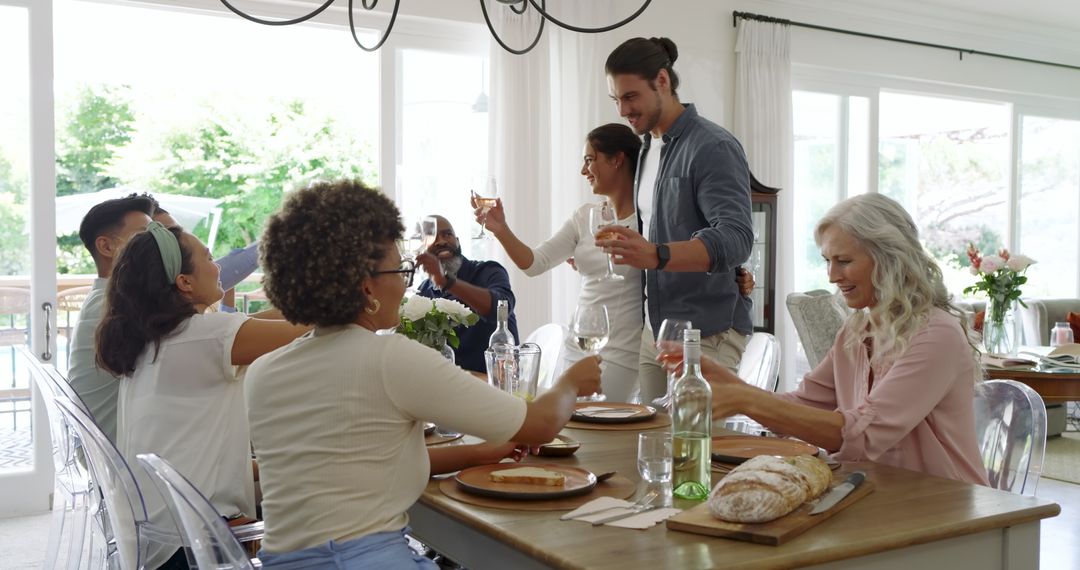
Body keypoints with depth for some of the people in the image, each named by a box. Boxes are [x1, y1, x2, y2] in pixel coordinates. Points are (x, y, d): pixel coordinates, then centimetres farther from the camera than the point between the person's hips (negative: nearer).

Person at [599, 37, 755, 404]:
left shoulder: (713, 147, -12)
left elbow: (735, 239, -25)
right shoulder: (647, 149, 14)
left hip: (706, 335, -7)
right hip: (654, 331, 8)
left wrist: (656, 256, -39)